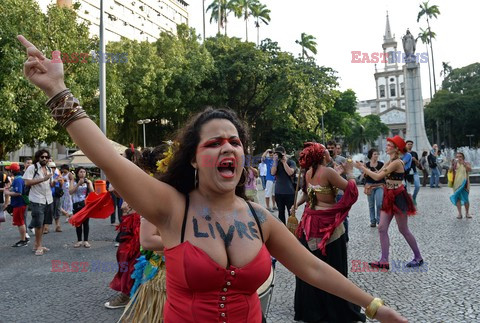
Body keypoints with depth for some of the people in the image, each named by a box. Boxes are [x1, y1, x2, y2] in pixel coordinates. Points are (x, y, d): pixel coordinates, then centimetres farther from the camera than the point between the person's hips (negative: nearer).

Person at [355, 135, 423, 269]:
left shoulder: (396, 162, -18)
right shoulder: (390, 162, 12)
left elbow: (378, 177, -22)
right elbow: (379, 175, 6)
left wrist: (362, 167, -16)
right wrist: (364, 168, -4)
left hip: (398, 197, -9)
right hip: (389, 197, 9)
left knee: (403, 230, 4)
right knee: (382, 228, 4)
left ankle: (418, 258, 23)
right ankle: (384, 261, 8)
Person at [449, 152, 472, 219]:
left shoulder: (466, 163, 1)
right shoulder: (454, 164, 5)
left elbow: (470, 170, -17)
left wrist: (463, 163, -26)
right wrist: (453, 165, -19)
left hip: (464, 183, -1)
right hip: (456, 183, 2)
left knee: (465, 198, -3)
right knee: (458, 198, 1)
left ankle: (467, 213, 11)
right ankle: (459, 213, 7)